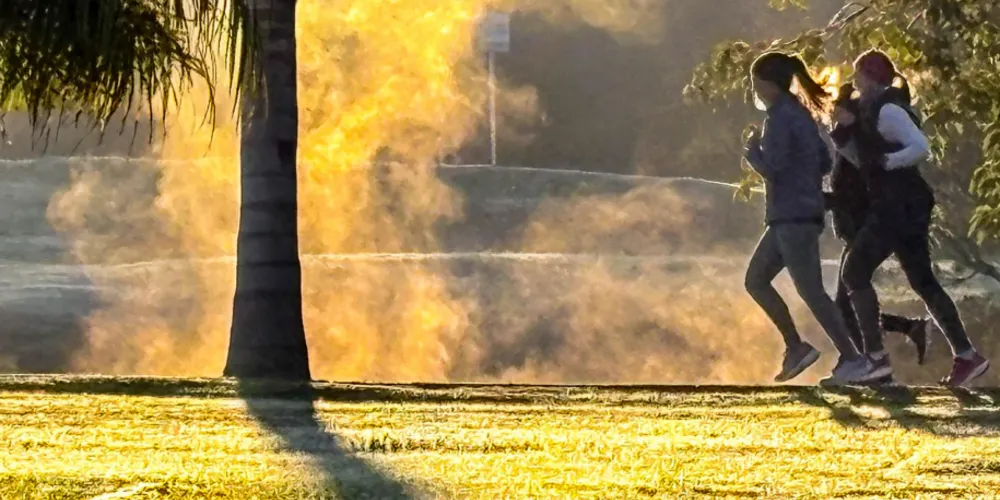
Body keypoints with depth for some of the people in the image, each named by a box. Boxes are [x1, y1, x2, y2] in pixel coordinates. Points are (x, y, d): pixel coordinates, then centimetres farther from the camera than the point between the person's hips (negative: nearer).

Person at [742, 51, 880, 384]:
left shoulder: (780, 118, -13)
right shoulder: (800, 114, 16)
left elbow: (771, 167, -19)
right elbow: (824, 163, 19)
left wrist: (752, 150, -2)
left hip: (793, 217, -10)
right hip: (791, 216, 10)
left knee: (810, 290, -9)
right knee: (755, 280, 14)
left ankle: (853, 360, -10)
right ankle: (795, 347, 12)